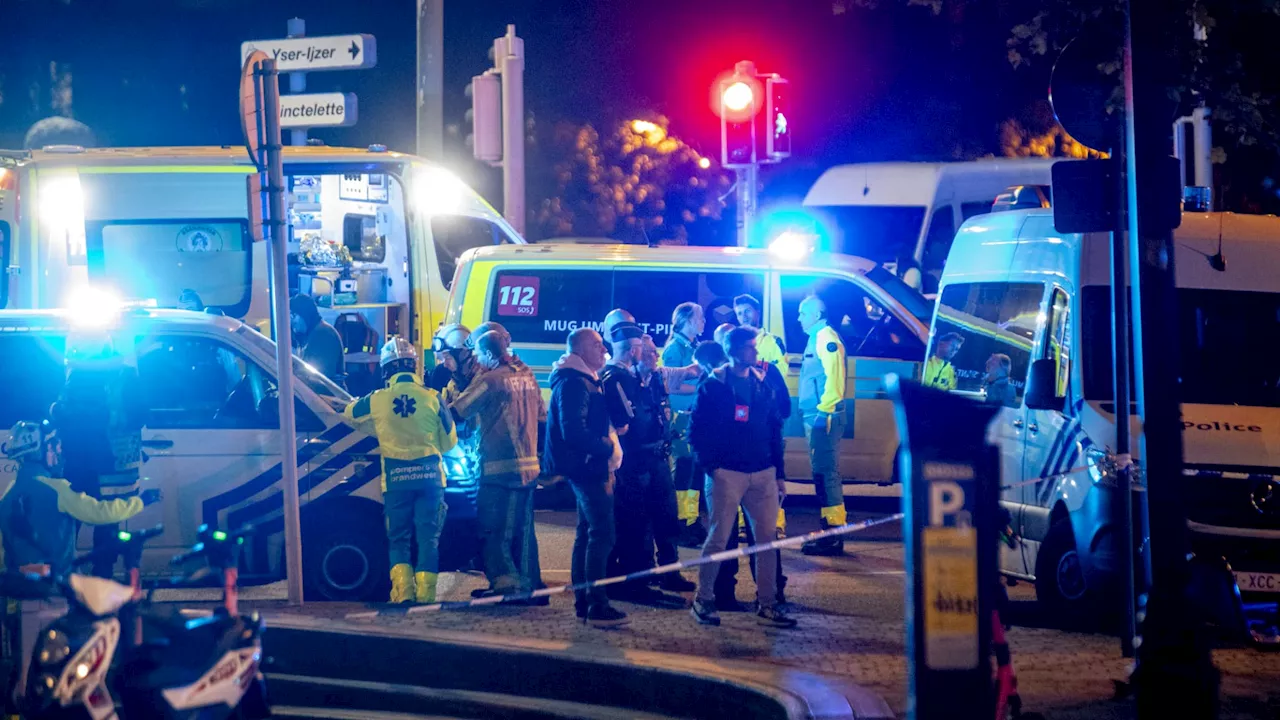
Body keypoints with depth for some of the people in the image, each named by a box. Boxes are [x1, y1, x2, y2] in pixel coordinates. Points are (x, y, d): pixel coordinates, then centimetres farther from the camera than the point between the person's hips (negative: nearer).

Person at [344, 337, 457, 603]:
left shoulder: (377, 399, -1)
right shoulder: (431, 397, -3)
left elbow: (350, 413, 20)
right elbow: (449, 439, 6)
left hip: (395, 478, 0)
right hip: (429, 475, 0)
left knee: (398, 538, 11)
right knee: (428, 538, 4)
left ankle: (403, 591, -5)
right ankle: (425, 596, -2)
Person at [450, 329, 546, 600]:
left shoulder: (490, 380, -11)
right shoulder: (527, 377, 11)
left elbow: (456, 412, -10)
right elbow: (542, 417, 19)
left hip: (499, 468, -8)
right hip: (529, 466, 8)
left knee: (493, 530, -3)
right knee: (523, 531, 14)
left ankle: (506, 582, -11)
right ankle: (530, 585, 16)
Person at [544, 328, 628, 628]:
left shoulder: (586, 381, 17)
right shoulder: (573, 383, -16)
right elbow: (573, 432, -25)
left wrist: (611, 432, 8)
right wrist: (607, 447, -16)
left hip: (591, 468, 11)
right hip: (587, 468, -11)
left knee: (587, 533, 14)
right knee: (602, 534, -12)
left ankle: (583, 602, 20)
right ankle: (596, 606, -13)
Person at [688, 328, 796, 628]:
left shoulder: (762, 384, 12)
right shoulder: (713, 386, -3)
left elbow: (775, 429, 15)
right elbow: (696, 430, -4)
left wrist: (778, 473, 12)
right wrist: (710, 466, -11)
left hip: (762, 474, 5)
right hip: (727, 474, -5)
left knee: (768, 539, 2)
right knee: (719, 538, -3)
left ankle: (767, 605, 9)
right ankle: (703, 600, 9)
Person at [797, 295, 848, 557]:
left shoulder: (827, 338, -10)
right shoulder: (816, 338, 20)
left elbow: (834, 378, -20)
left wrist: (823, 409, -23)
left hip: (824, 417, -10)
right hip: (815, 417, 11)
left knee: (826, 472, -11)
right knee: (822, 472, 12)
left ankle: (834, 536, -12)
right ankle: (830, 529, 17)